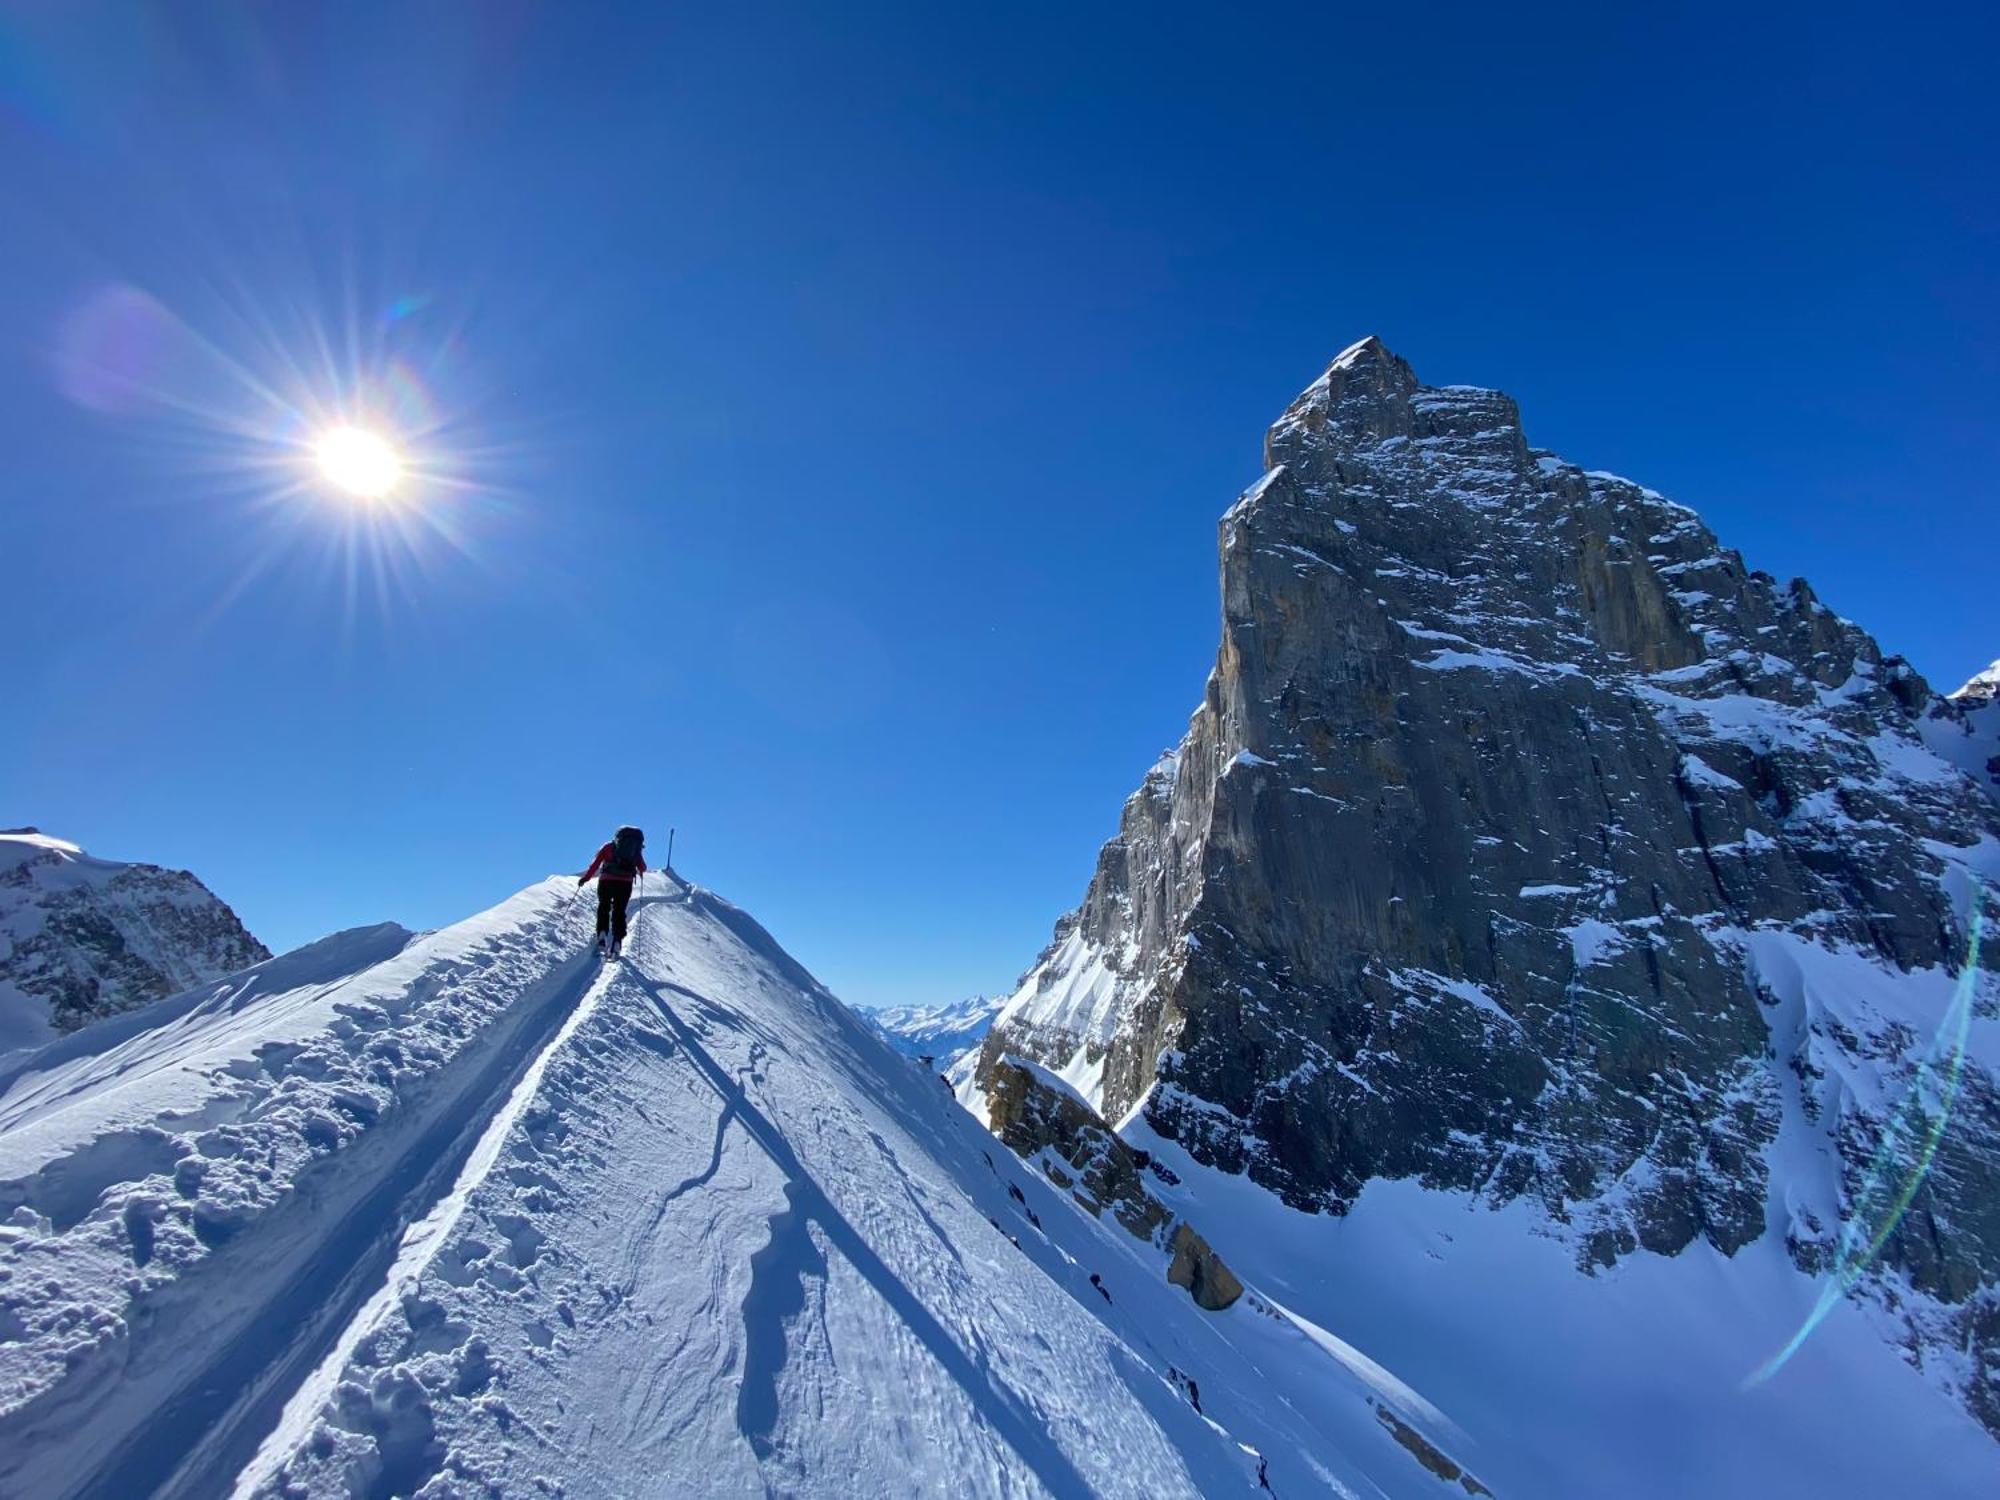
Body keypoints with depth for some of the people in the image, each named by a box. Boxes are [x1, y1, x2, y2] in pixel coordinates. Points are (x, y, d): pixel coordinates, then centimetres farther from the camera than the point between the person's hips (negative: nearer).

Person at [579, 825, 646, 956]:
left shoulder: (609, 847, 11)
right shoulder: (636, 851, 14)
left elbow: (596, 863, 2)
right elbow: (642, 868, 12)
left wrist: (585, 878, 7)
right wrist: (637, 871, 35)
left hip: (606, 881, -1)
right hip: (625, 884, 1)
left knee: (603, 908, 17)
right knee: (619, 912, 11)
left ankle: (601, 935, -1)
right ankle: (617, 942, 1)